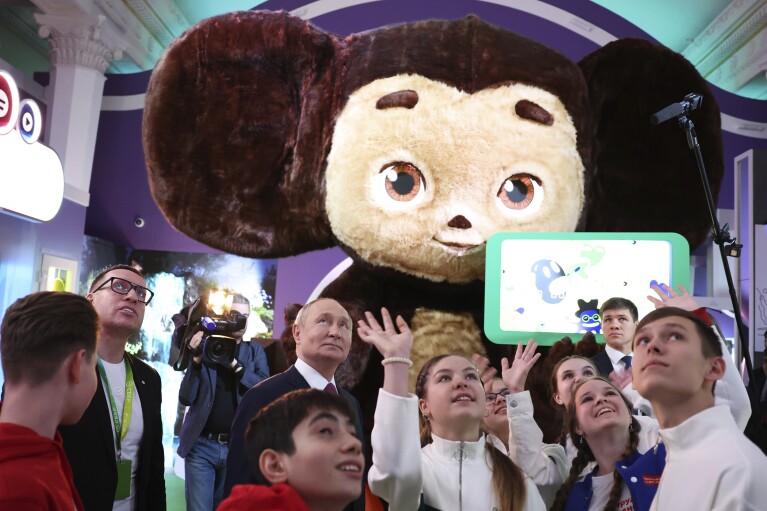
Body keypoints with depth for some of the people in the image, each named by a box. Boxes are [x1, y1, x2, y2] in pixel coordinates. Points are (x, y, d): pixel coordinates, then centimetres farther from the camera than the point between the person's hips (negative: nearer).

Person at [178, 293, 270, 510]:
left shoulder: (255, 351, 5)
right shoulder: (205, 346, 1)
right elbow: (186, 398, -5)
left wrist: (235, 364, -21)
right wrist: (197, 358, -16)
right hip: (201, 445, -1)